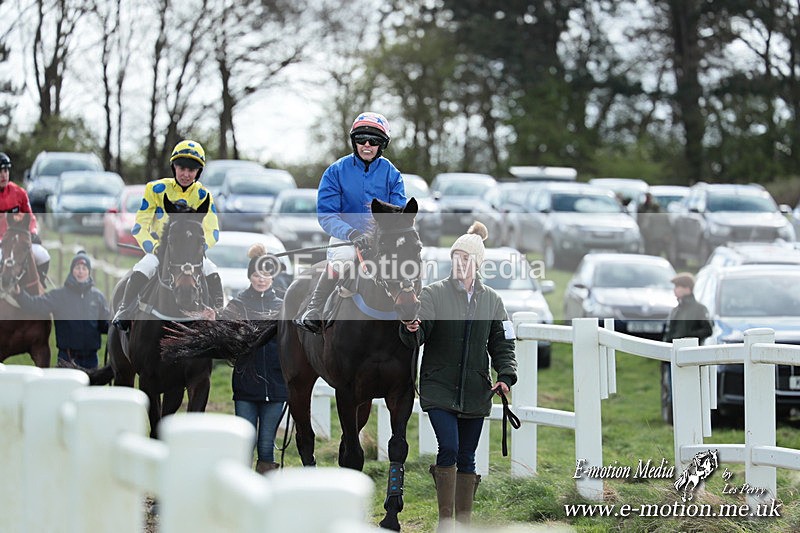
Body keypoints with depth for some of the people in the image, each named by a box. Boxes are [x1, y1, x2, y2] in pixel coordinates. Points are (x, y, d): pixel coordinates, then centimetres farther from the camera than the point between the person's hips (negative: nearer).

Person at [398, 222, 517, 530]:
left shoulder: (491, 299, 7)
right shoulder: (434, 293, -2)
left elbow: (502, 343, 11)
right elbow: (415, 339, -9)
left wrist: (506, 375, -5)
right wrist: (412, 329, -32)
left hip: (475, 392, 3)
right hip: (439, 387, -3)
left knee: (467, 457, 9)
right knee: (448, 449, -17)